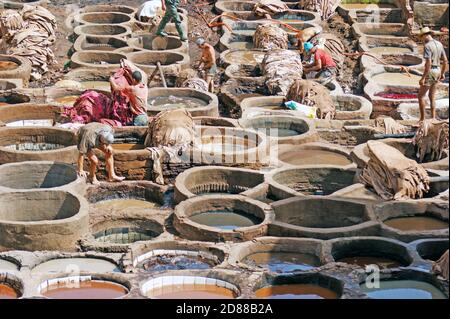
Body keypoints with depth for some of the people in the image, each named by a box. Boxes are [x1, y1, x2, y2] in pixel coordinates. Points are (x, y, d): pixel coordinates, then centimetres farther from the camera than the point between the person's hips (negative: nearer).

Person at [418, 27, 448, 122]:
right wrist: (442, 74, 21)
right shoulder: (439, 44, 6)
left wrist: (423, 78, -25)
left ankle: (422, 118, 3)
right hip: (437, 71, 8)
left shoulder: (427, 46, -21)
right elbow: (445, 60, 11)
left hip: (429, 72, -8)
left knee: (421, 96, 3)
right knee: (432, 96, 16)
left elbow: (428, 63, -28)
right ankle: (433, 118, 11)